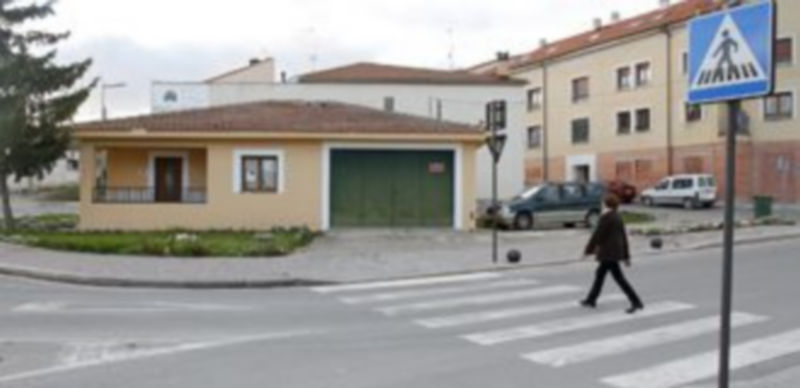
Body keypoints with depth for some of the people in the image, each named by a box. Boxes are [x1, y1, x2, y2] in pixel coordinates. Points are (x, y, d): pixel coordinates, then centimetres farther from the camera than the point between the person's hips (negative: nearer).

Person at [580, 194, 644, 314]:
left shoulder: (606, 217, -16)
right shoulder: (618, 217, 11)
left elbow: (597, 235, -15)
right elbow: (623, 237, 13)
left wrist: (588, 250, -7)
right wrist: (626, 256, 16)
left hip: (608, 252, -10)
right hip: (616, 251, 10)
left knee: (618, 277, -8)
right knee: (600, 274, 16)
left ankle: (636, 302, -11)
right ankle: (591, 300, 24)